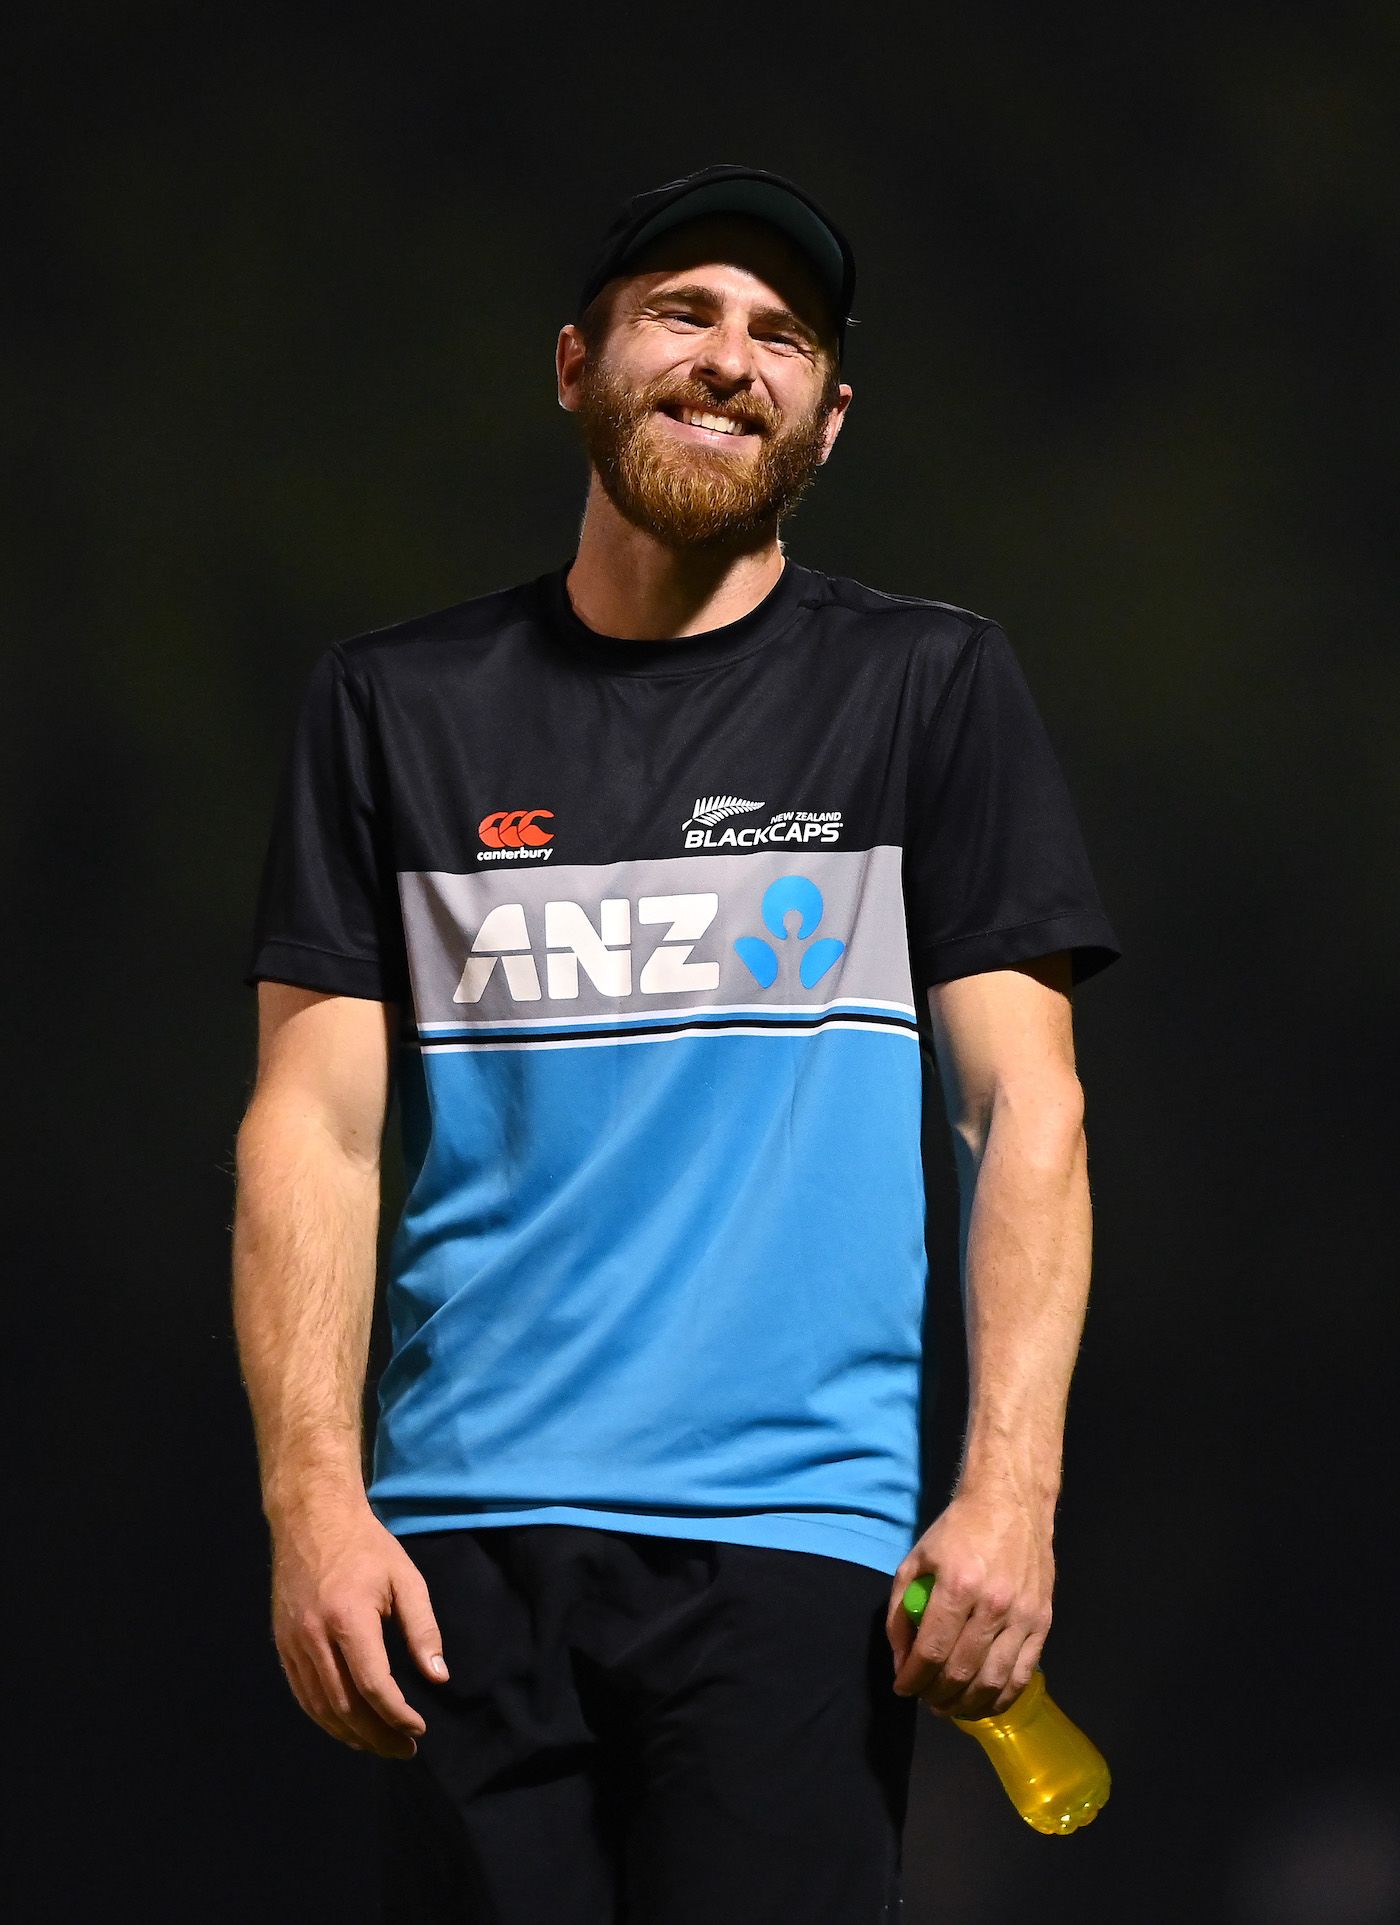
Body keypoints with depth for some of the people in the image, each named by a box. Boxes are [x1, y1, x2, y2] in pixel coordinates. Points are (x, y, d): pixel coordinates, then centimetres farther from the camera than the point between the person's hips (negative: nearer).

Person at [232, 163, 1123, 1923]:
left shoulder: (931, 689, 9)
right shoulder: (400, 705, 12)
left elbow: (1023, 1110, 3)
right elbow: (314, 1122, 8)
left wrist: (1008, 1493, -9)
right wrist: (311, 1498, -5)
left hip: (795, 1531, -1)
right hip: (470, 1534, 1)